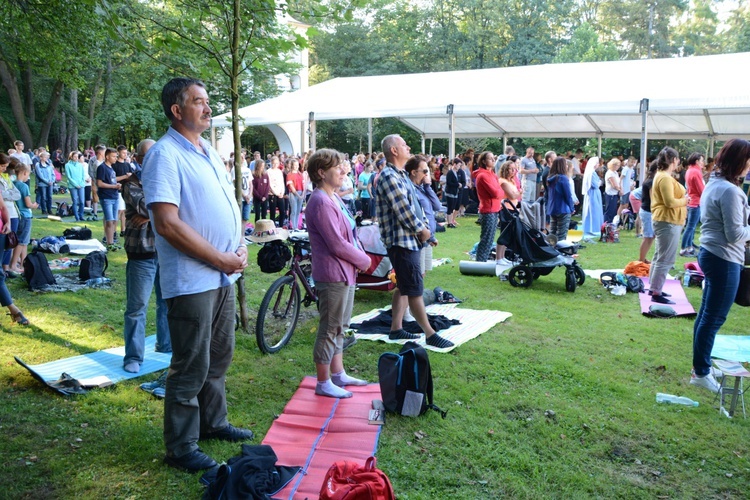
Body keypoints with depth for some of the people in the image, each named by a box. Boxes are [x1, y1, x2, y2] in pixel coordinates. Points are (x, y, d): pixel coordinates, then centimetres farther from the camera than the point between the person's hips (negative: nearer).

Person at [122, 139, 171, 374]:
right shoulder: (131, 183, -3)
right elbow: (146, 206, -19)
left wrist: (150, 214, -12)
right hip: (142, 253, -5)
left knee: (168, 302, 16)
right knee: (137, 307, -1)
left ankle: (166, 344, 33)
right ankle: (133, 356, 8)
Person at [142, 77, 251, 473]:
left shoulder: (209, 152, 13)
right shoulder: (165, 154, -14)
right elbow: (167, 223, -21)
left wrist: (240, 247, 1)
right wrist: (221, 259, -17)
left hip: (223, 275, 9)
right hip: (191, 280, -8)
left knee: (218, 357, 20)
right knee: (191, 367, 2)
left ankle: (213, 422, 37)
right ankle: (181, 448, 17)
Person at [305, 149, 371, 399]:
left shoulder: (334, 197, 12)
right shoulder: (321, 202, -21)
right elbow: (337, 244, -23)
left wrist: (360, 255, 1)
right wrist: (364, 260, -10)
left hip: (346, 272, 10)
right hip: (333, 274, -10)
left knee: (339, 327, 19)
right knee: (330, 329, 1)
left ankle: (338, 374, 32)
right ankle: (323, 383, 13)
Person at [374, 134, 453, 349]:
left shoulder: (401, 175, 16)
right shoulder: (389, 176, -17)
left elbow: (414, 204, 16)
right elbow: (403, 210, -21)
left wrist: (424, 225, 0)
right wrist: (422, 230, -10)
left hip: (409, 239, 10)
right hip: (401, 240, -10)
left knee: (404, 287, 15)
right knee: (415, 289, -4)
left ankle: (396, 328, 23)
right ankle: (430, 334, 3)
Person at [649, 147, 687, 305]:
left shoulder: (661, 175, 14)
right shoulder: (665, 178, -19)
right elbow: (670, 202, -24)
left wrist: (682, 199, 8)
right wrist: (685, 200, -9)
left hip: (665, 221, 11)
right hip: (668, 222, -11)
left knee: (660, 256, 17)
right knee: (665, 259, -8)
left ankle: (653, 287, 25)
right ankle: (656, 293, -6)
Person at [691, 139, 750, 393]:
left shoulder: (714, 184, 11)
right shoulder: (729, 191, -20)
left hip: (710, 255, 10)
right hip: (723, 260, -10)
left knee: (706, 315, 17)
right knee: (713, 318, -1)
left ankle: (701, 365, 28)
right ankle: (701, 373, 8)